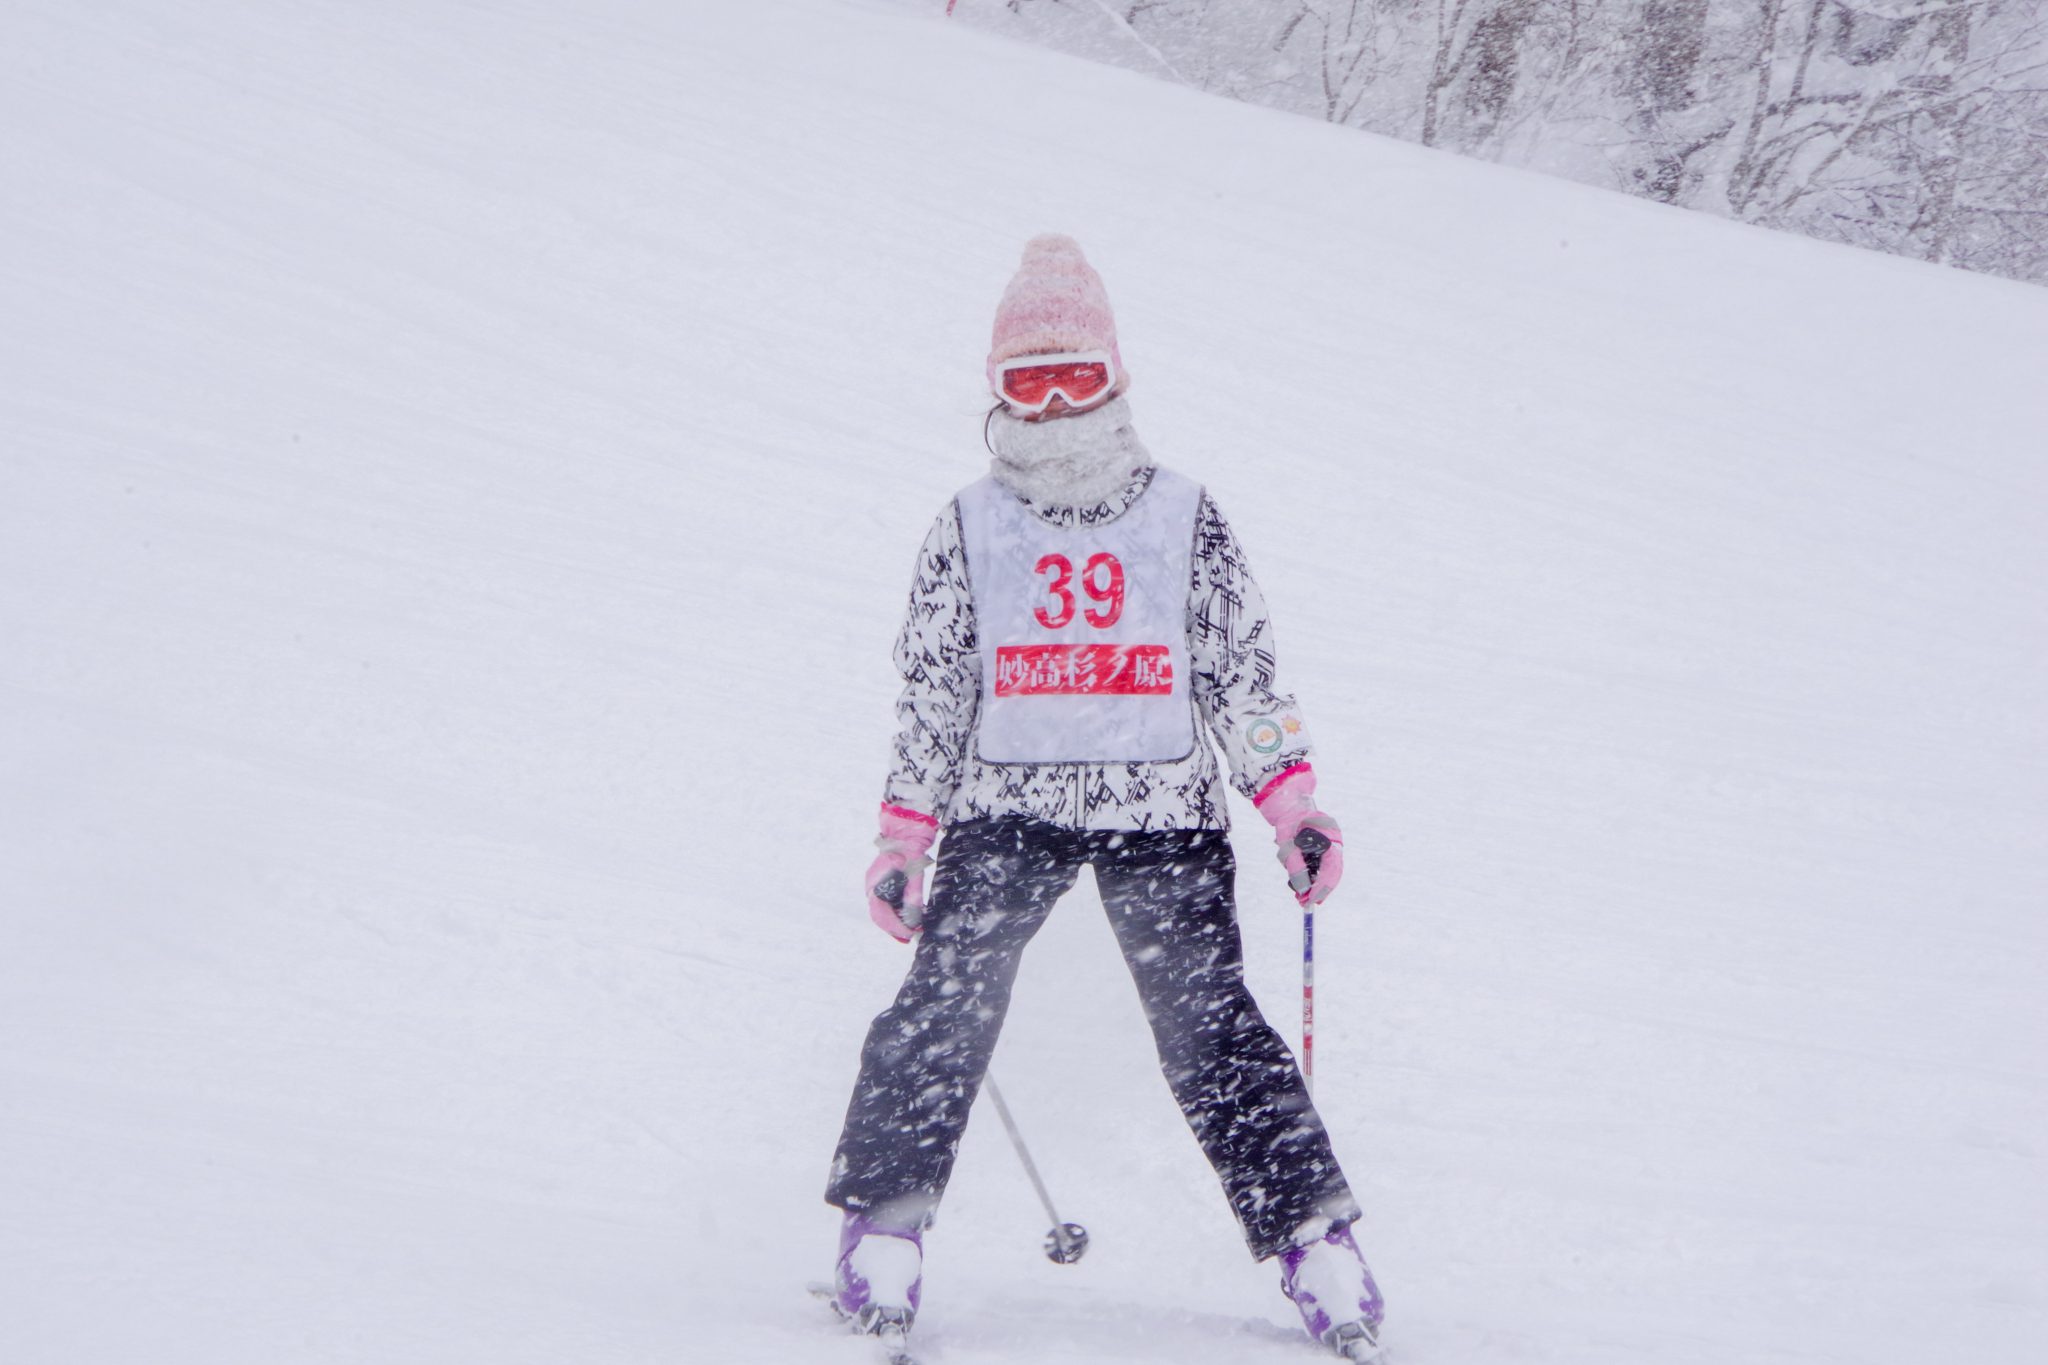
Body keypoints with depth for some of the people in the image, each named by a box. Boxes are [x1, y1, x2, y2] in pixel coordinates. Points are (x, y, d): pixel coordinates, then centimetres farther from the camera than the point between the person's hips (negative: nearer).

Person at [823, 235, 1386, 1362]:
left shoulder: (1185, 519, 8)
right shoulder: (969, 528, 10)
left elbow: (1241, 671, 10)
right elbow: (929, 688, 12)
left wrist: (1291, 801, 0)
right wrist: (906, 833, 5)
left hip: (1162, 813, -1)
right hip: (1005, 810, 1)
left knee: (1211, 1028, -8)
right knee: (947, 1004, -14)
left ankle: (1317, 1245, -3)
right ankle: (882, 1232, -6)